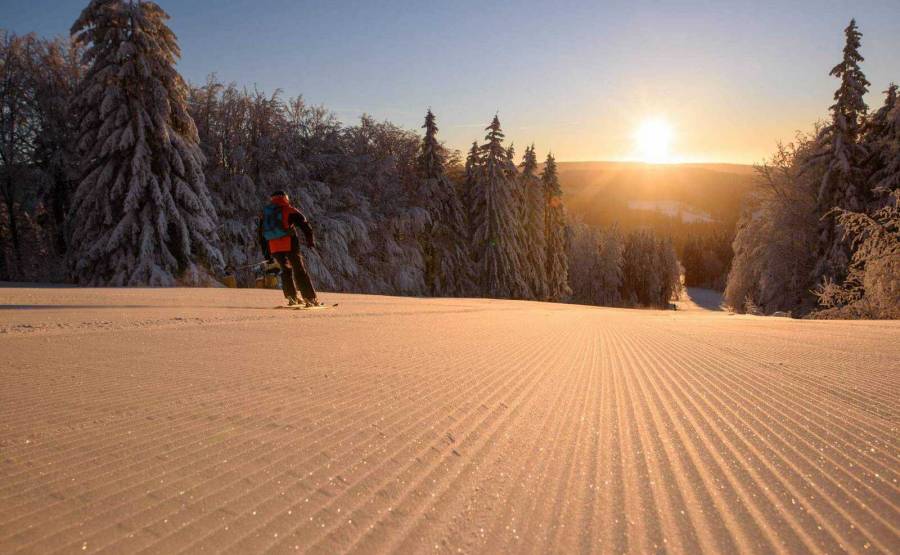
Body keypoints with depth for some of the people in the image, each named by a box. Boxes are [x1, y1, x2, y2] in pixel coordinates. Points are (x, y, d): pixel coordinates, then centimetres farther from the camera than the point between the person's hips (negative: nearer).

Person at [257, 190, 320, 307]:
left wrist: (266, 254, 24)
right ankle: (310, 298, -2)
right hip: (289, 244, -4)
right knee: (299, 270, 2)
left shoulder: (265, 213, 20)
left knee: (285, 270, 22)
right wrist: (311, 241, 12)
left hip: (274, 248, 4)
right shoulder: (289, 210, 6)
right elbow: (304, 225, 1)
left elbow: (261, 234, 21)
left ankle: (292, 297, 17)